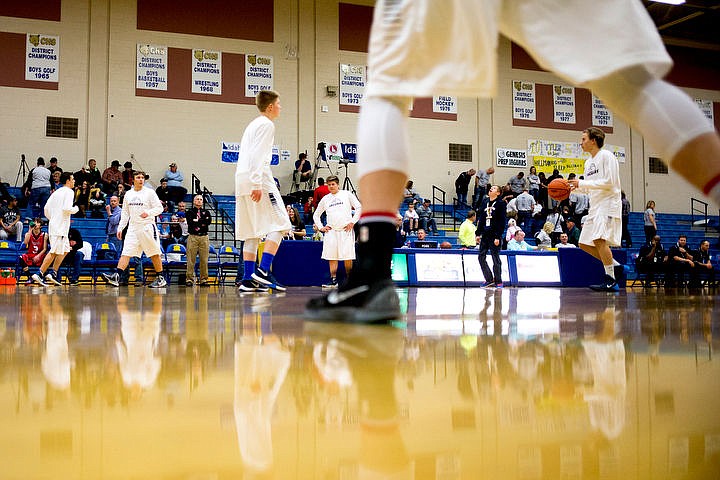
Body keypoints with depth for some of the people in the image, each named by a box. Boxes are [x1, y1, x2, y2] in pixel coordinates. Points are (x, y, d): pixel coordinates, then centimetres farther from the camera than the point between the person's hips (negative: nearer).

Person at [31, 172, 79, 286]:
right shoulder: (69, 191, -8)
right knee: (54, 252, -9)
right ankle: (39, 274, -11)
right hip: (60, 226, -9)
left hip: (53, 224, 9)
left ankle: (52, 273, 10)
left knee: (65, 250, 15)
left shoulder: (57, 192, 18)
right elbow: (67, 208, -21)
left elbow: (46, 208, 16)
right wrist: (75, 209, -2)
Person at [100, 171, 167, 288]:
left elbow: (159, 208, -4)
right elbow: (125, 213, 18)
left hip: (147, 227, -4)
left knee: (154, 254, 1)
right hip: (132, 228, 4)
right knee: (125, 253, -5)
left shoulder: (150, 192, -1)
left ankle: (160, 278, 10)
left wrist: (148, 213, -21)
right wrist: (120, 227, 11)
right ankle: (116, 277, -13)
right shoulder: (128, 194, 13)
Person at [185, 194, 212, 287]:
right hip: (193, 237, -2)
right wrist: (202, 222, -5)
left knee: (204, 260, 0)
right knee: (191, 260, -5)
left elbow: (209, 221, -2)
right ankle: (189, 279, -2)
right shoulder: (190, 212, 11)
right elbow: (190, 222, -8)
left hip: (204, 237, 2)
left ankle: (203, 280, 3)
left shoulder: (206, 212, 19)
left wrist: (197, 221, -6)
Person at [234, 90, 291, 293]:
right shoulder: (266, 124, -4)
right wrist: (257, 183, -22)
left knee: (252, 231, 7)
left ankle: (248, 279, 3)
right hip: (258, 180, -10)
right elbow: (257, 155, -15)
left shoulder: (254, 124, 26)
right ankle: (262, 271, -20)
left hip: (242, 182, 10)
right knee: (279, 224, -10)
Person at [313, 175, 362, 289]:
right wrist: (320, 227, 11)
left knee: (347, 257, -5)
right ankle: (333, 281, 2)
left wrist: (353, 222, -5)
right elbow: (316, 215, 24)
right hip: (331, 231, 3)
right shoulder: (325, 199, 16)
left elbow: (359, 207, 2)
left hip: (345, 230, -3)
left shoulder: (347, 194, 6)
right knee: (332, 257, -1)